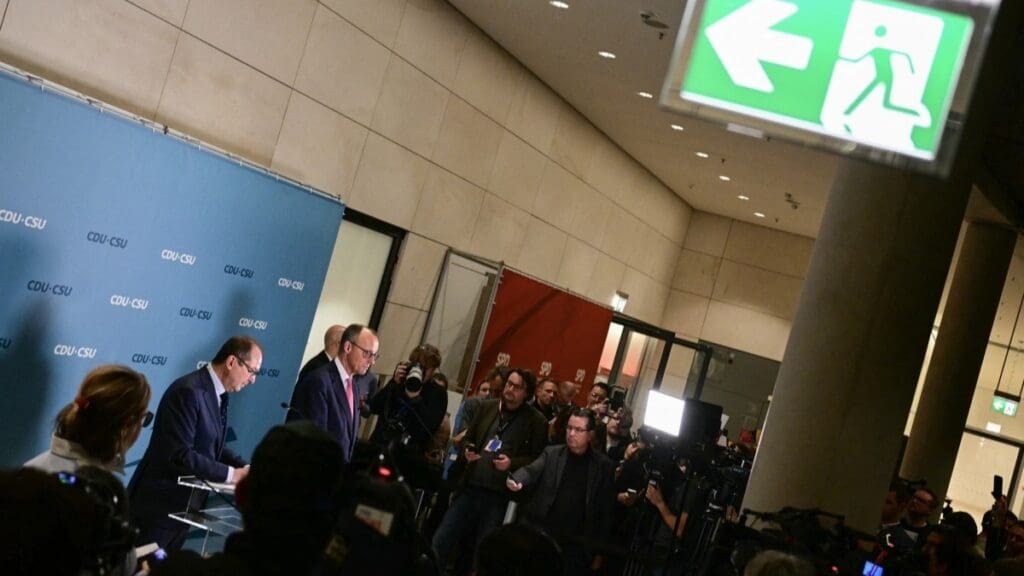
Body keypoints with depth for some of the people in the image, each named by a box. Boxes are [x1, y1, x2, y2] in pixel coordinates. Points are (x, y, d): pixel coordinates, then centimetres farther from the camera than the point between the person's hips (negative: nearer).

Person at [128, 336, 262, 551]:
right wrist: (232, 474, -22)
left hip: (184, 506, 9)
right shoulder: (188, 391, -21)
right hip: (159, 504, -9)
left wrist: (245, 468, -2)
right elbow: (180, 455, -26)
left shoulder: (218, 394, 9)